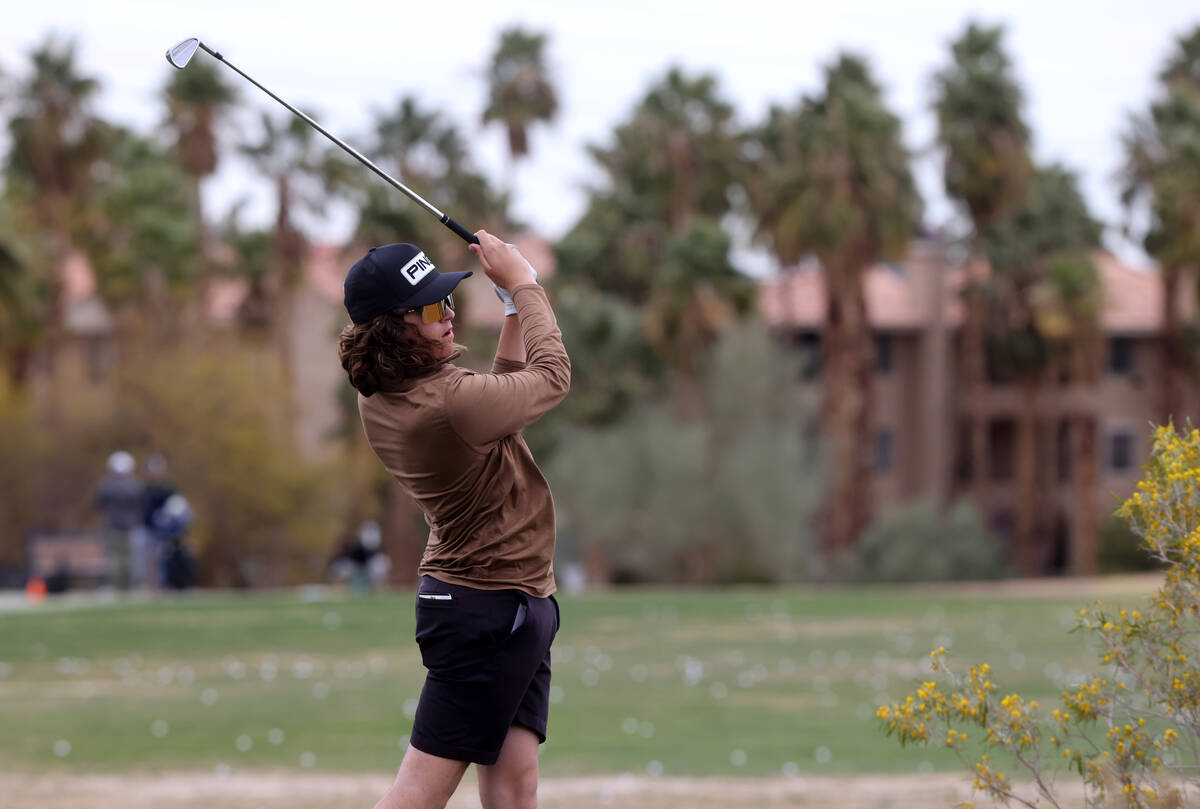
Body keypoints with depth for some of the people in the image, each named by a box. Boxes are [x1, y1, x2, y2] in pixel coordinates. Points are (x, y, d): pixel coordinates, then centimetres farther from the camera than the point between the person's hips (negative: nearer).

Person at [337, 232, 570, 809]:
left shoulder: (380, 400, 2)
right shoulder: (449, 404, -26)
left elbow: (497, 395, 19)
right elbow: (551, 376, -7)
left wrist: (514, 306, 9)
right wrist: (521, 284, 4)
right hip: (490, 609, -9)